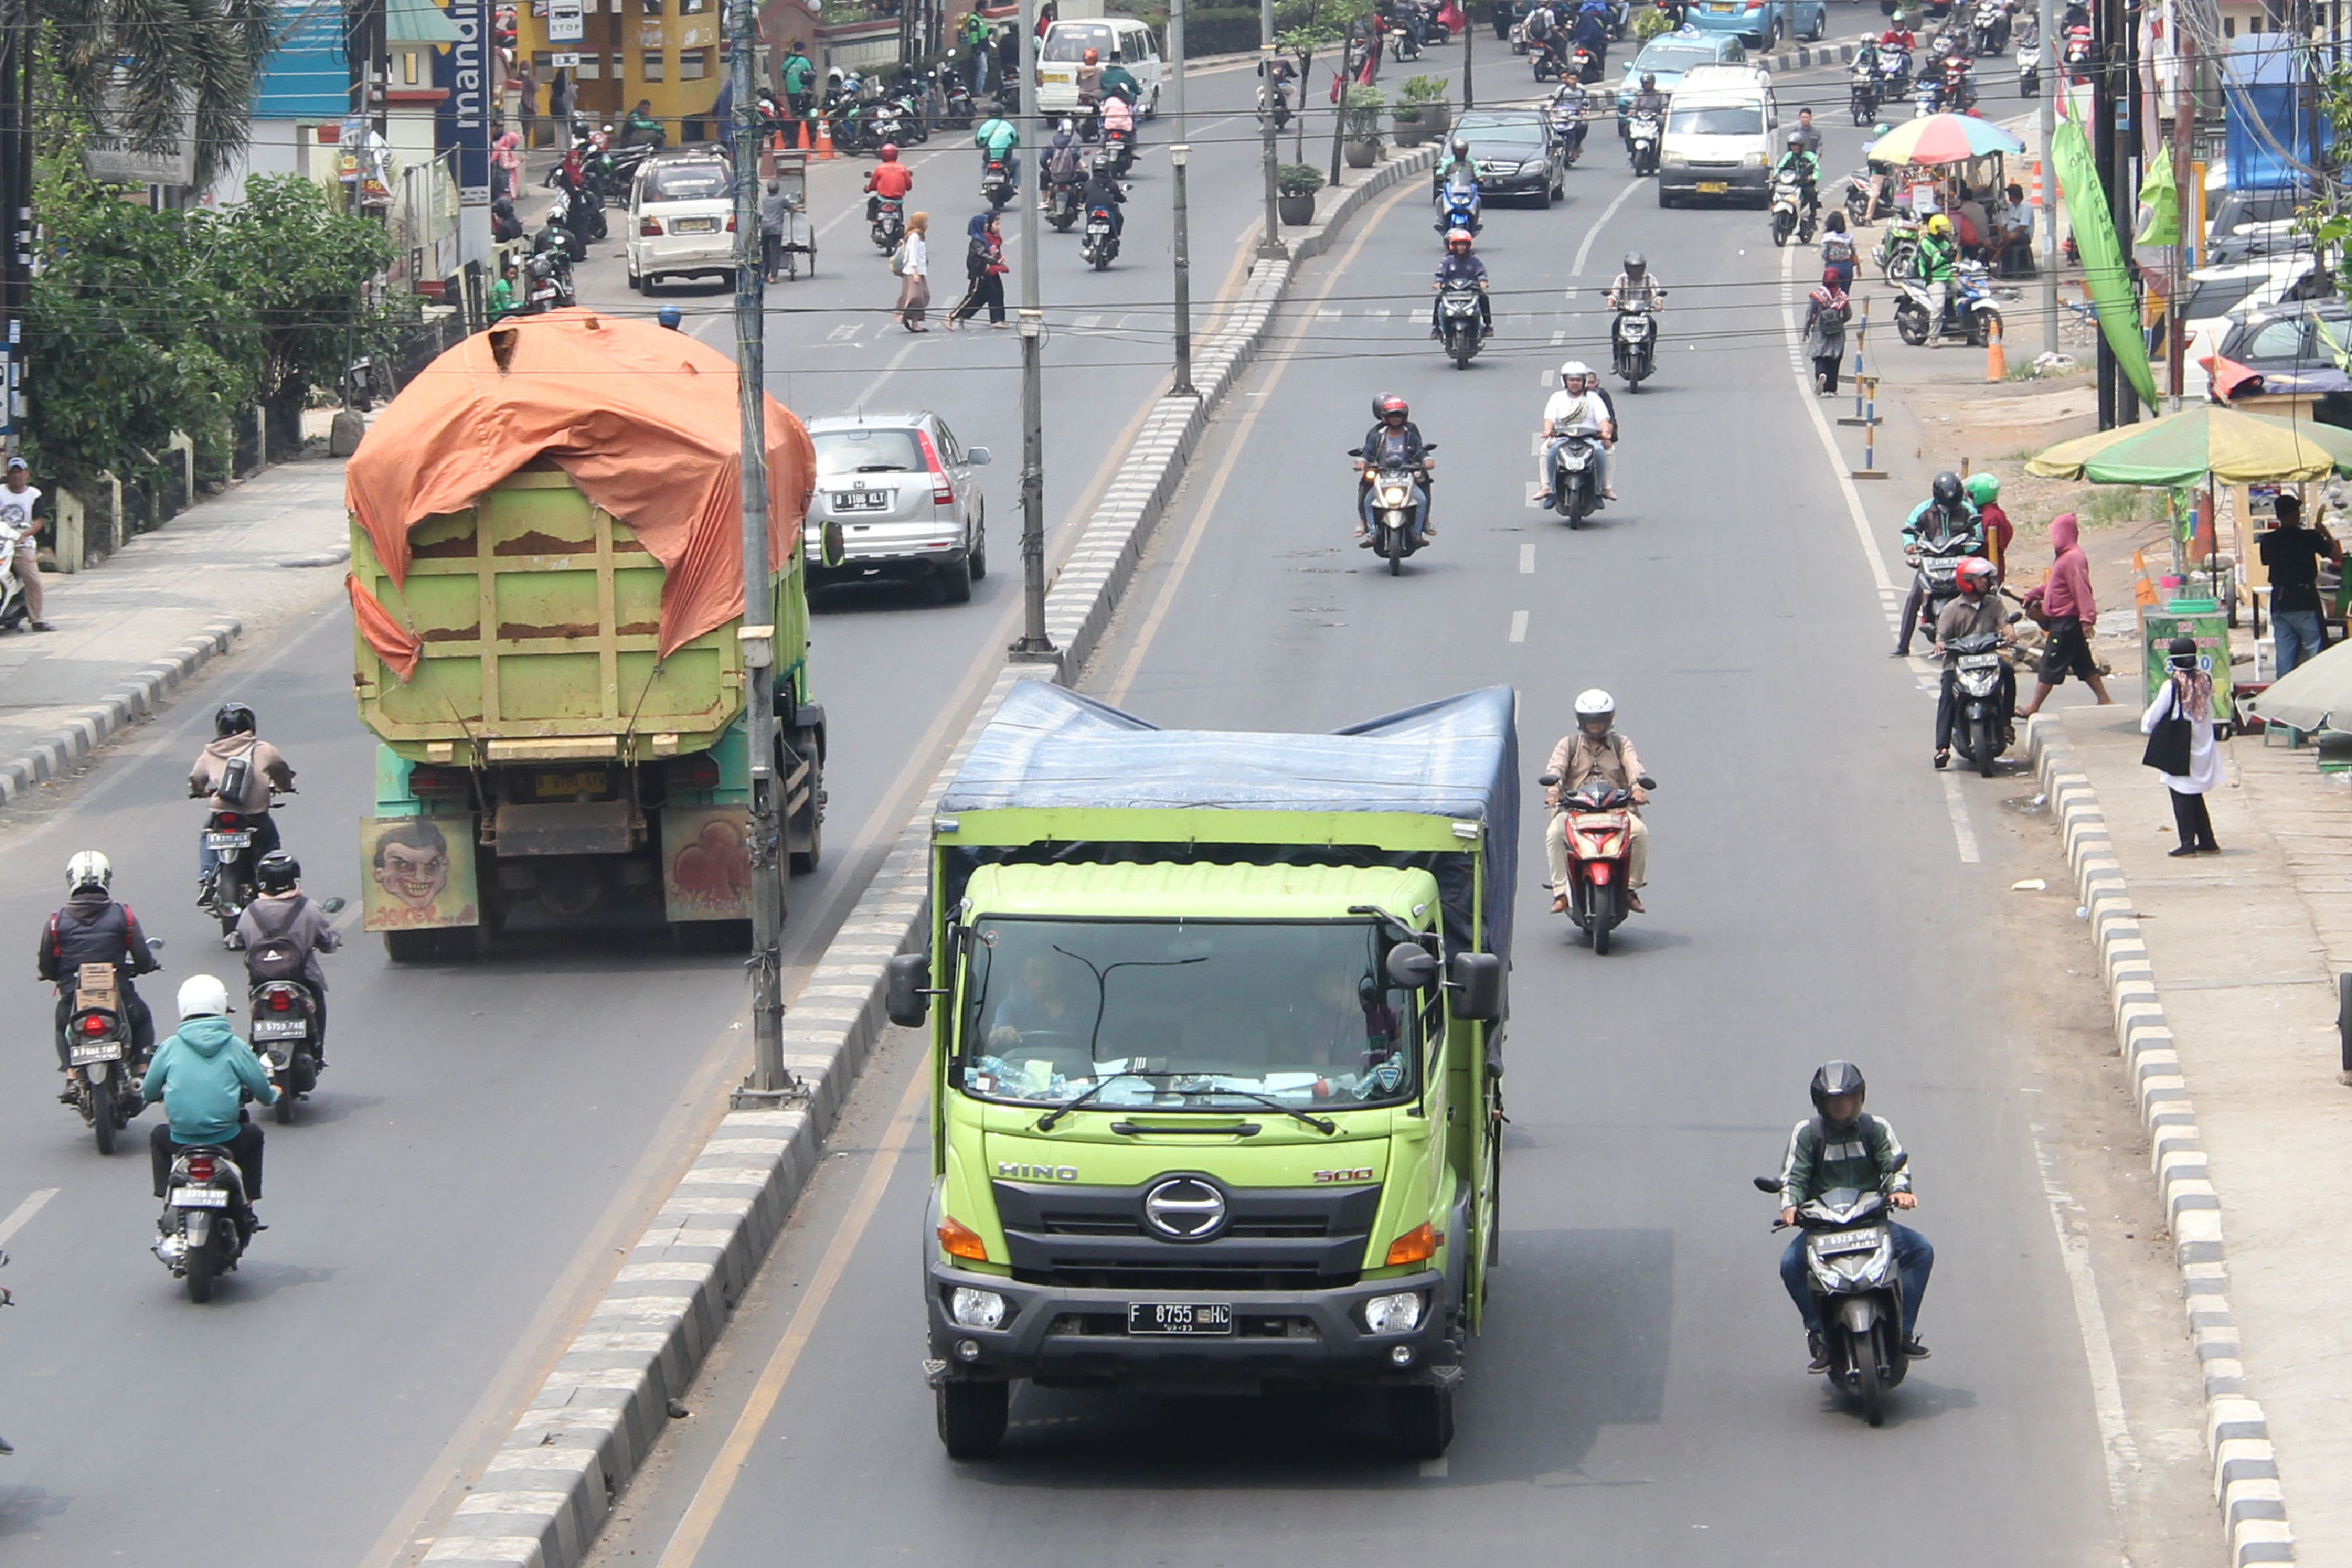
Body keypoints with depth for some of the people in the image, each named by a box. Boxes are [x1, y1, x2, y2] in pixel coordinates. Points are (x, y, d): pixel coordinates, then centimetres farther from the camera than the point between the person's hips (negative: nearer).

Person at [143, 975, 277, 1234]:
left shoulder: (171, 1047, 0)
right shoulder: (235, 1047, -3)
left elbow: (149, 1091, 7)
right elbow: (262, 1089, 2)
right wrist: (272, 1095, 28)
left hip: (181, 1140, 1)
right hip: (226, 1138, -1)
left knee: (158, 1137, 35)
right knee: (253, 1133, 33)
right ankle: (248, 1206, 30)